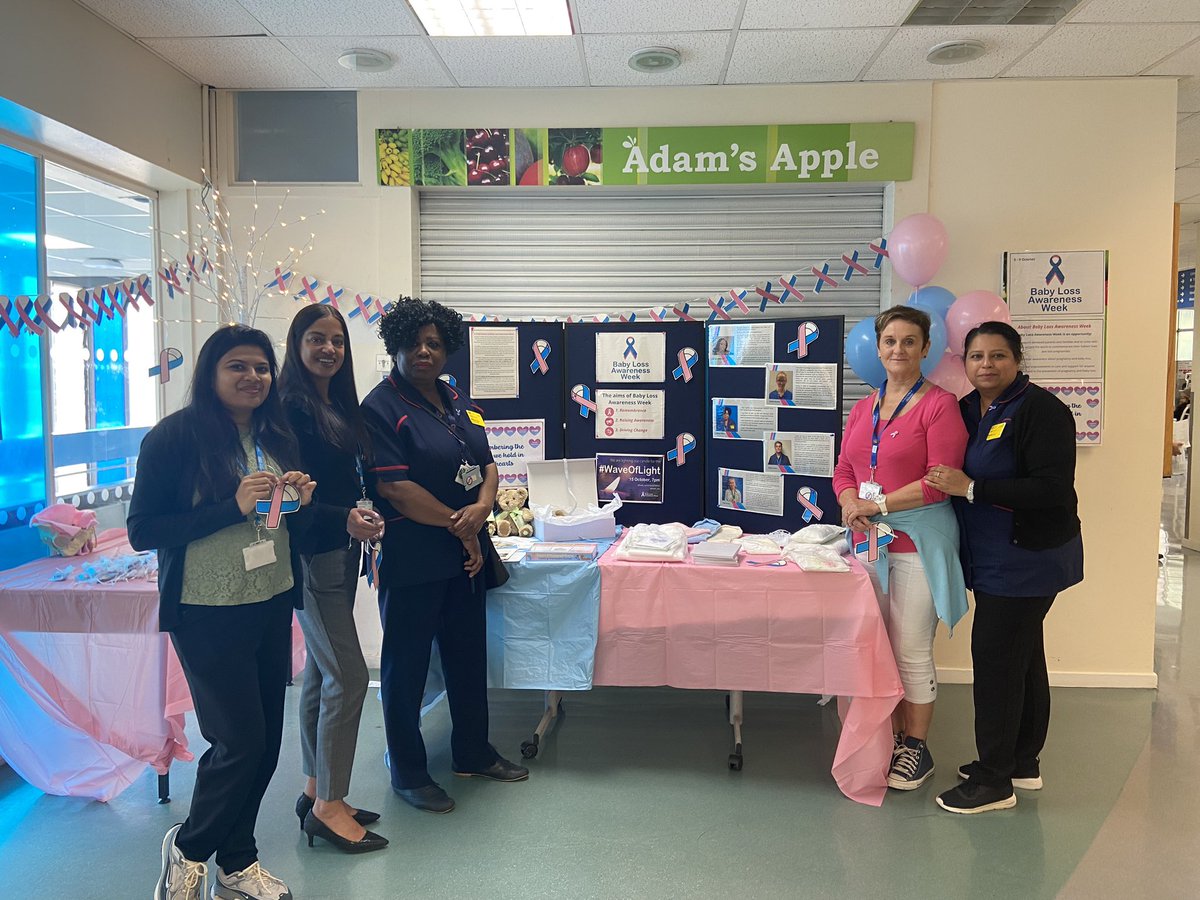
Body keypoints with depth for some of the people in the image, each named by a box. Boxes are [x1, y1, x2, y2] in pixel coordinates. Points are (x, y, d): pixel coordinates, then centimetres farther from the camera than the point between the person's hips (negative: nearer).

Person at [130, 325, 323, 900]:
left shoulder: (277, 436, 8)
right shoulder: (175, 437, -11)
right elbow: (142, 531, -14)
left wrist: (299, 502, -5)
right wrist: (233, 506, -22)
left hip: (272, 606, 6)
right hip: (208, 613, -6)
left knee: (265, 741, 11)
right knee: (240, 740, -1)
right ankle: (187, 848, 27)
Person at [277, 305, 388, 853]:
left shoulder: (339, 404, 12)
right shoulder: (291, 406, -13)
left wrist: (367, 520, 0)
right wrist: (344, 519, -26)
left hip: (339, 550, 9)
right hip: (310, 554, -9)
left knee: (322, 671, 15)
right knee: (348, 676, -7)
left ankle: (315, 791, 27)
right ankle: (328, 806, 6)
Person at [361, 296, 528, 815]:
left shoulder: (456, 402, 11)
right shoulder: (382, 407, -11)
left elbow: (487, 465, 11)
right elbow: (394, 487, -19)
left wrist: (482, 507, -11)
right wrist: (458, 526, -13)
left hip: (465, 555, 7)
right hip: (411, 562, -7)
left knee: (469, 656, 18)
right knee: (406, 666, 7)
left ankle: (473, 753, 35)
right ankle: (407, 772, 23)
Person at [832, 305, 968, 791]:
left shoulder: (939, 404, -7)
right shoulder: (863, 408, 13)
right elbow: (844, 471, 13)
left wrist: (876, 504, -14)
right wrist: (849, 502, -8)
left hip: (919, 541, -6)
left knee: (912, 651, 1)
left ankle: (917, 747, 19)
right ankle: (893, 737, 27)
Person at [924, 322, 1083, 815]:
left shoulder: (1040, 410, -16)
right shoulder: (968, 409, 8)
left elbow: (1053, 490, -23)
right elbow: (955, 473, 18)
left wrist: (970, 488, -24)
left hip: (1028, 557, -8)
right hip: (993, 557, 8)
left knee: (996, 656, -5)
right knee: (1023, 655, 18)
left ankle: (994, 779, 7)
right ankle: (1023, 762, 31)